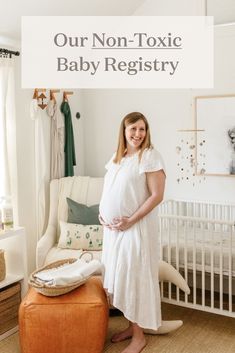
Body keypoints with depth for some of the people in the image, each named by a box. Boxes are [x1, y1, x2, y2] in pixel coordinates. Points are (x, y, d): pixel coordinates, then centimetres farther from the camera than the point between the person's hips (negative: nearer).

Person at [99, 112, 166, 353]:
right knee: (119, 276, 15)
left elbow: (157, 195, -16)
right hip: (113, 228, 7)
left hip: (136, 228, -7)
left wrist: (130, 220, -19)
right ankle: (131, 326, 33)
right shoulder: (116, 157, 11)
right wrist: (102, 213, 2)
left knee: (135, 277, 2)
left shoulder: (150, 156, -11)